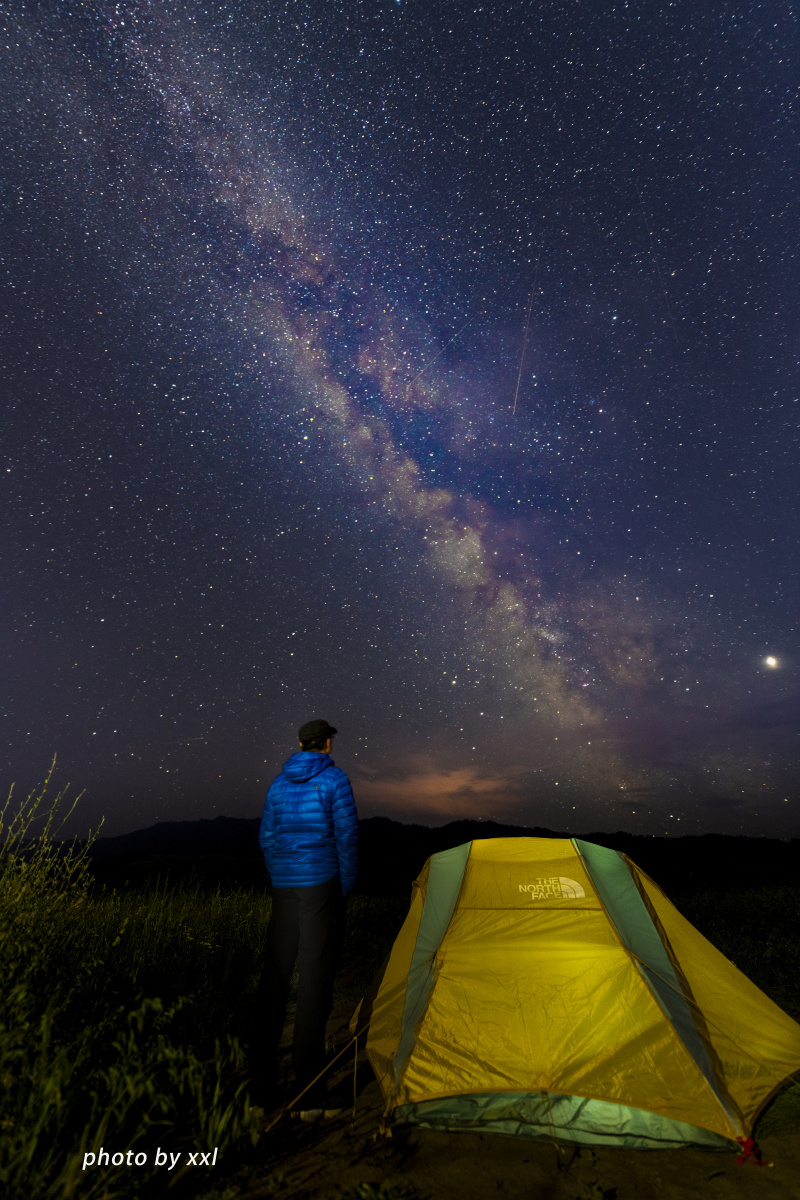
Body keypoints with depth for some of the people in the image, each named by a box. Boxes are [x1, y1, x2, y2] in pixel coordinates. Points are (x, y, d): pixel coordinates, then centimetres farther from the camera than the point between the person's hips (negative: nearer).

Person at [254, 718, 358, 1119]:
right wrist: (346, 888, 2)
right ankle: (310, 1093, 7)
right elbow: (347, 835, -9)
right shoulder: (334, 779, -8)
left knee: (276, 975, 17)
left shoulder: (278, 783, 9)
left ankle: (263, 1074, 30)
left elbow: (267, 838, 12)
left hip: (284, 887, 6)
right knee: (314, 979, 0)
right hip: (321, 883, -6)